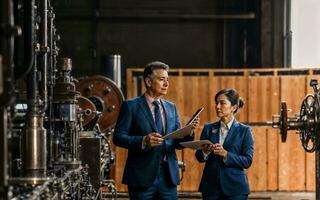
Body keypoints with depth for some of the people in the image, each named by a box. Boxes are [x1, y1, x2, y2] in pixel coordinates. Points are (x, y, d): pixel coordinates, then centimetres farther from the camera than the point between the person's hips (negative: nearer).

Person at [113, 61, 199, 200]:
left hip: (168, 177, 5)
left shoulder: (171, 108, 15)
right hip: (142, 176, -4)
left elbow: (177, 143, 13)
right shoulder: (131, 106, -1)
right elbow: (118, 137, -6)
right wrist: (143, 141, -22)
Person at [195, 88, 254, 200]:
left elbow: (247, 161, -7)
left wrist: (226, 155, -19)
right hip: (211, 186, 3)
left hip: (235, 188, -2)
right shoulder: (208, 128, 8)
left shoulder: (244, 131, 0)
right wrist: (205, 152, -18)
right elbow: (199, 157, 4)